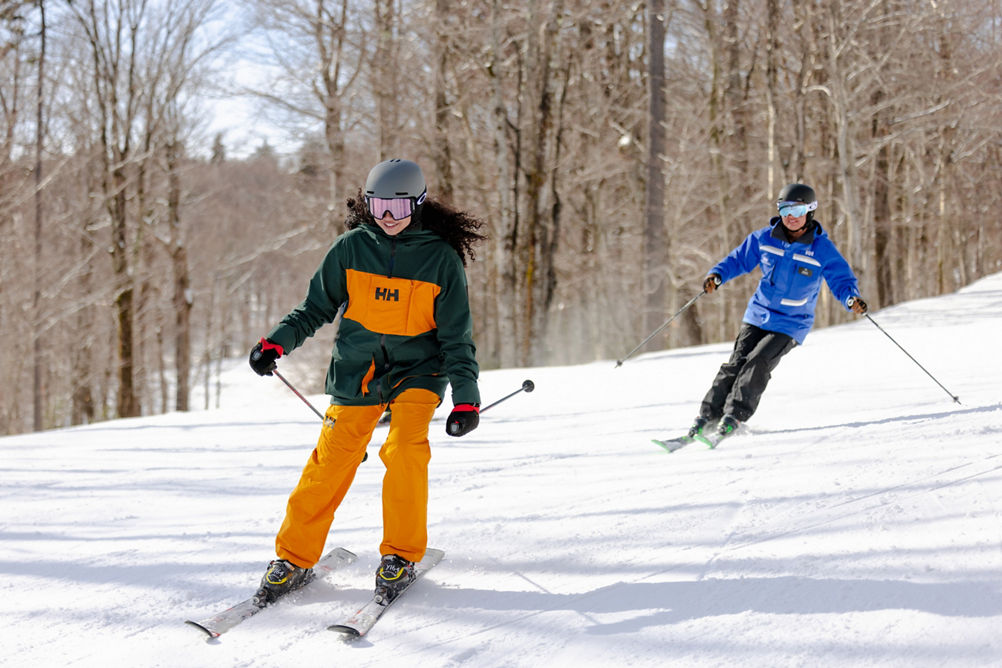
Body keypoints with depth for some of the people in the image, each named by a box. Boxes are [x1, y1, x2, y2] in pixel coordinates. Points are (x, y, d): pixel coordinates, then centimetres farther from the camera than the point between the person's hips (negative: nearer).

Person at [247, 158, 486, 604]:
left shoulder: (442, 257, -6)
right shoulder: (351, 247, -2)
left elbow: (456, 334, -3)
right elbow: (317, 305, 9)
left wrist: (466, 396, -11)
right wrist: (278, 342, -6)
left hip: (417, 370, -1)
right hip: (356, 369, 2)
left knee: (405, 449, -23)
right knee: (330, 463, -6)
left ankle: (401, 556, -7)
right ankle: (294, 559, 9)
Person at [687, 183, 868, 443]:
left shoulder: (822, 249, -9)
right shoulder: (765, 238, 0)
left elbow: (842, 280, -5)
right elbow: (738, 259, 11)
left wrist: (852, 299, -27)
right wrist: (717, 275, -8)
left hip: (791, 324, -3)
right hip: (758, 315, 3)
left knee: (758, 362, -22)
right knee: (736, 362, -9)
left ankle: (732, 418, -22)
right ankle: (706, 417, -6)